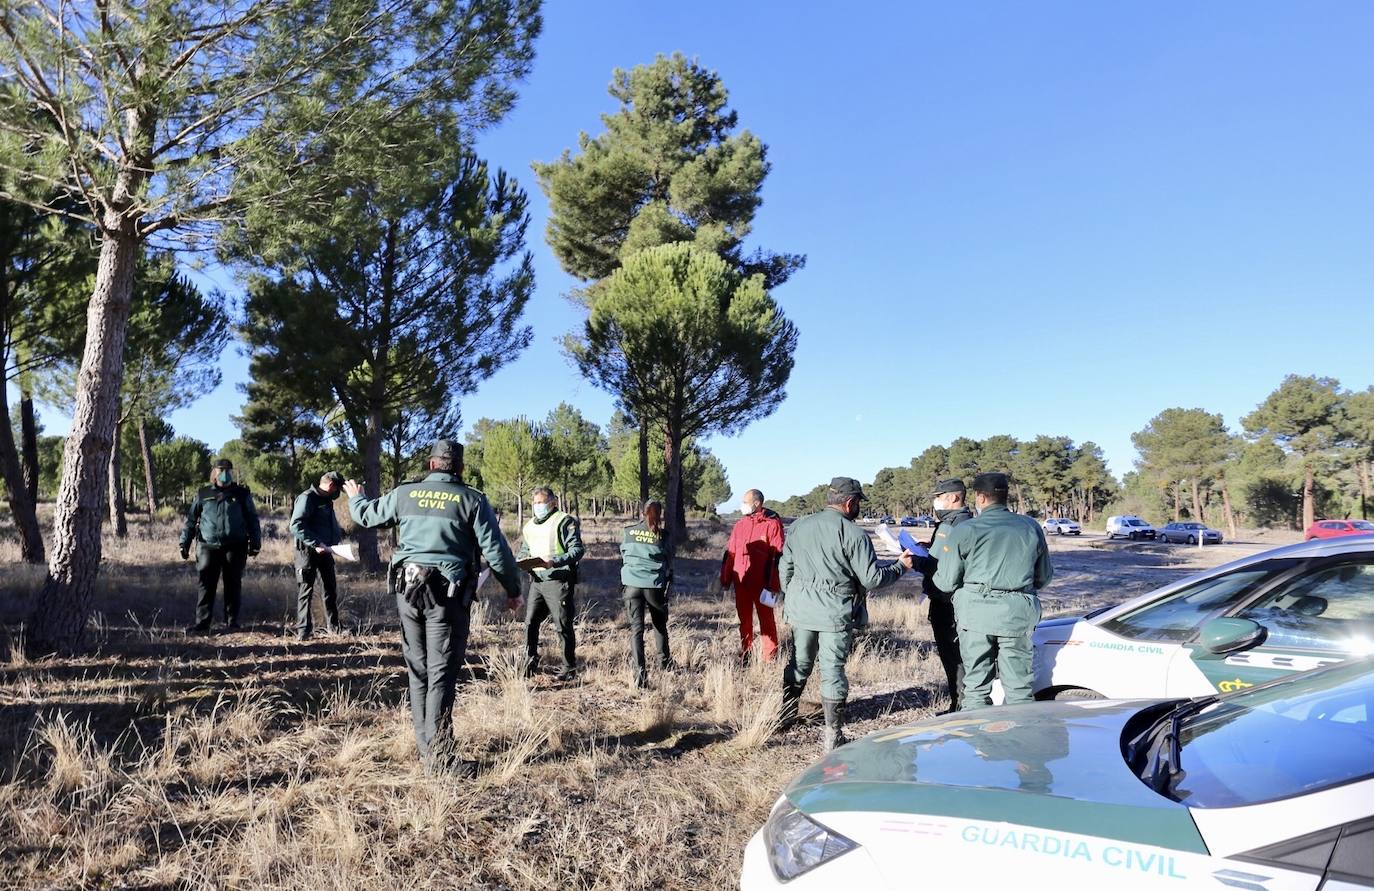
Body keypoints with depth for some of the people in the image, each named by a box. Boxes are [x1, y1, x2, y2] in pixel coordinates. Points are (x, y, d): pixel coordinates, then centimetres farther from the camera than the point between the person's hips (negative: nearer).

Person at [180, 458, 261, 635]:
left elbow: (252, 520, 8)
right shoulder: (203, 494, 10)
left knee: (233, 585, 5)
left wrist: (255, 543, 2)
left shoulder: (242, 494, 8)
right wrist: (184, 543, 8)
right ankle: (202, 623, 0)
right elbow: (191, 519, 13)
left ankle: (232, 622, 14)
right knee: (206, 586, -2)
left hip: (235, 548, 0)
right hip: (208, 547, 0)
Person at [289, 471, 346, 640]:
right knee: (305, 591, 0)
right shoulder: (307, 498, -14)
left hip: (324, 550, 8)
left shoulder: (326, 500, 14)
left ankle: (333, 626, 21)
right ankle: (303, 630, 6)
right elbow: (296, 526, -23)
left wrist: (339, 533, 7)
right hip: (308, 550, -8)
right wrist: (316, 544, -28)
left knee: (331, 589, 11)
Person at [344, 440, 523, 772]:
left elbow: (367, 515, 22)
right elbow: (496, 550, -5)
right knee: (441, 674, -1)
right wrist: (513, 590, 7)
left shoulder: (405, 494, 5)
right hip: (448, 595, -4)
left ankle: (425, 746, 22)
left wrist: (355, 497, 45)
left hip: (407, 591, 4)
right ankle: (439, 757, 0)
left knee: (418, 670, 15)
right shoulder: (471, 500, -5)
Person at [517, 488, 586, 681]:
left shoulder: (564, 521, -5)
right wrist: (519, 561, 6)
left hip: (559, 580, -7)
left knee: (563, 626, -2)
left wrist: (554, 562, -24)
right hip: (537, 580, 7)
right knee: (530, 621, 4)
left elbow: (577, 549, -13)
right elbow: (524, 550, 30)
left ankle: (570, 668, 8)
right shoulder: (530, 526, 18)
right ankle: (530, 660, 19)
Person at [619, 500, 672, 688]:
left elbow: (623, 556, 13)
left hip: (631, 585, 1)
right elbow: (669, 561, 4)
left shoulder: (629, 532, 4)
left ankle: (640, 671, -11)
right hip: (655, 585, -1)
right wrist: (668, 577, 20)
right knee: (659, 625, 21)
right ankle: (664, 661, 35)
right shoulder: (662, 535, -3)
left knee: (636, 628, 1)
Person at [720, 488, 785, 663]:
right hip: (741, 581, 5)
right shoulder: (740, 525, 10)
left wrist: (772, 585, -15)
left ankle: (770, 658, 11)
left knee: (766, 619, 3)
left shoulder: (772, 524, -8)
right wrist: (725, 579, 11)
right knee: (744, 619, 13)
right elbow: (730, 553, 14)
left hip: (761, 582, -5)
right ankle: (745, 653, 24)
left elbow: (776, 556, -11)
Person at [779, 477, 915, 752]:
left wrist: (791, 599, 24)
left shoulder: (799, 526, 3)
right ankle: (832, 735, 8)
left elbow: (785, 567, 10)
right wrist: (901, 566, 4)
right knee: (832, 670, 3)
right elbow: (872, 578, -12)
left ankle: (784, 715, 34)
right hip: (835, 613, -5)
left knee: (799, 663, 21)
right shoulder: (853, 534, -14)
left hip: (800, 608, 5)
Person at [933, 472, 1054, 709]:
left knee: (976, 686, 7)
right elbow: (1044, 576, 17)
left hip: (976, 611, -2)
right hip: (1019, 613, 2)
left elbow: (946, 582, -3)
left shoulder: (964, 531, -3)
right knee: (1019, 687, 10)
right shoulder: (1031, 527, 8)